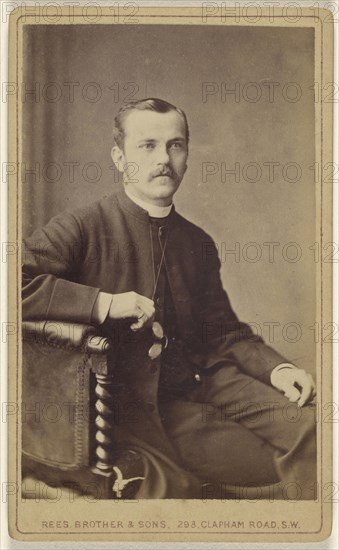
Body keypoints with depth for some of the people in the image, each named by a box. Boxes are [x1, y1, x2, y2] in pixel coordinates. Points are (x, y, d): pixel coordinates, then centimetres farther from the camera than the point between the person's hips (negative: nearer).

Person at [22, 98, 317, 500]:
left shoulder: (198, 244, 16)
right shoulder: (84, 229, -3)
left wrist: (276, 368, 0)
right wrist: (103, 303, -22)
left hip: (208, 382, 7)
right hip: (140, 406, -6)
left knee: (312, 424, -14)